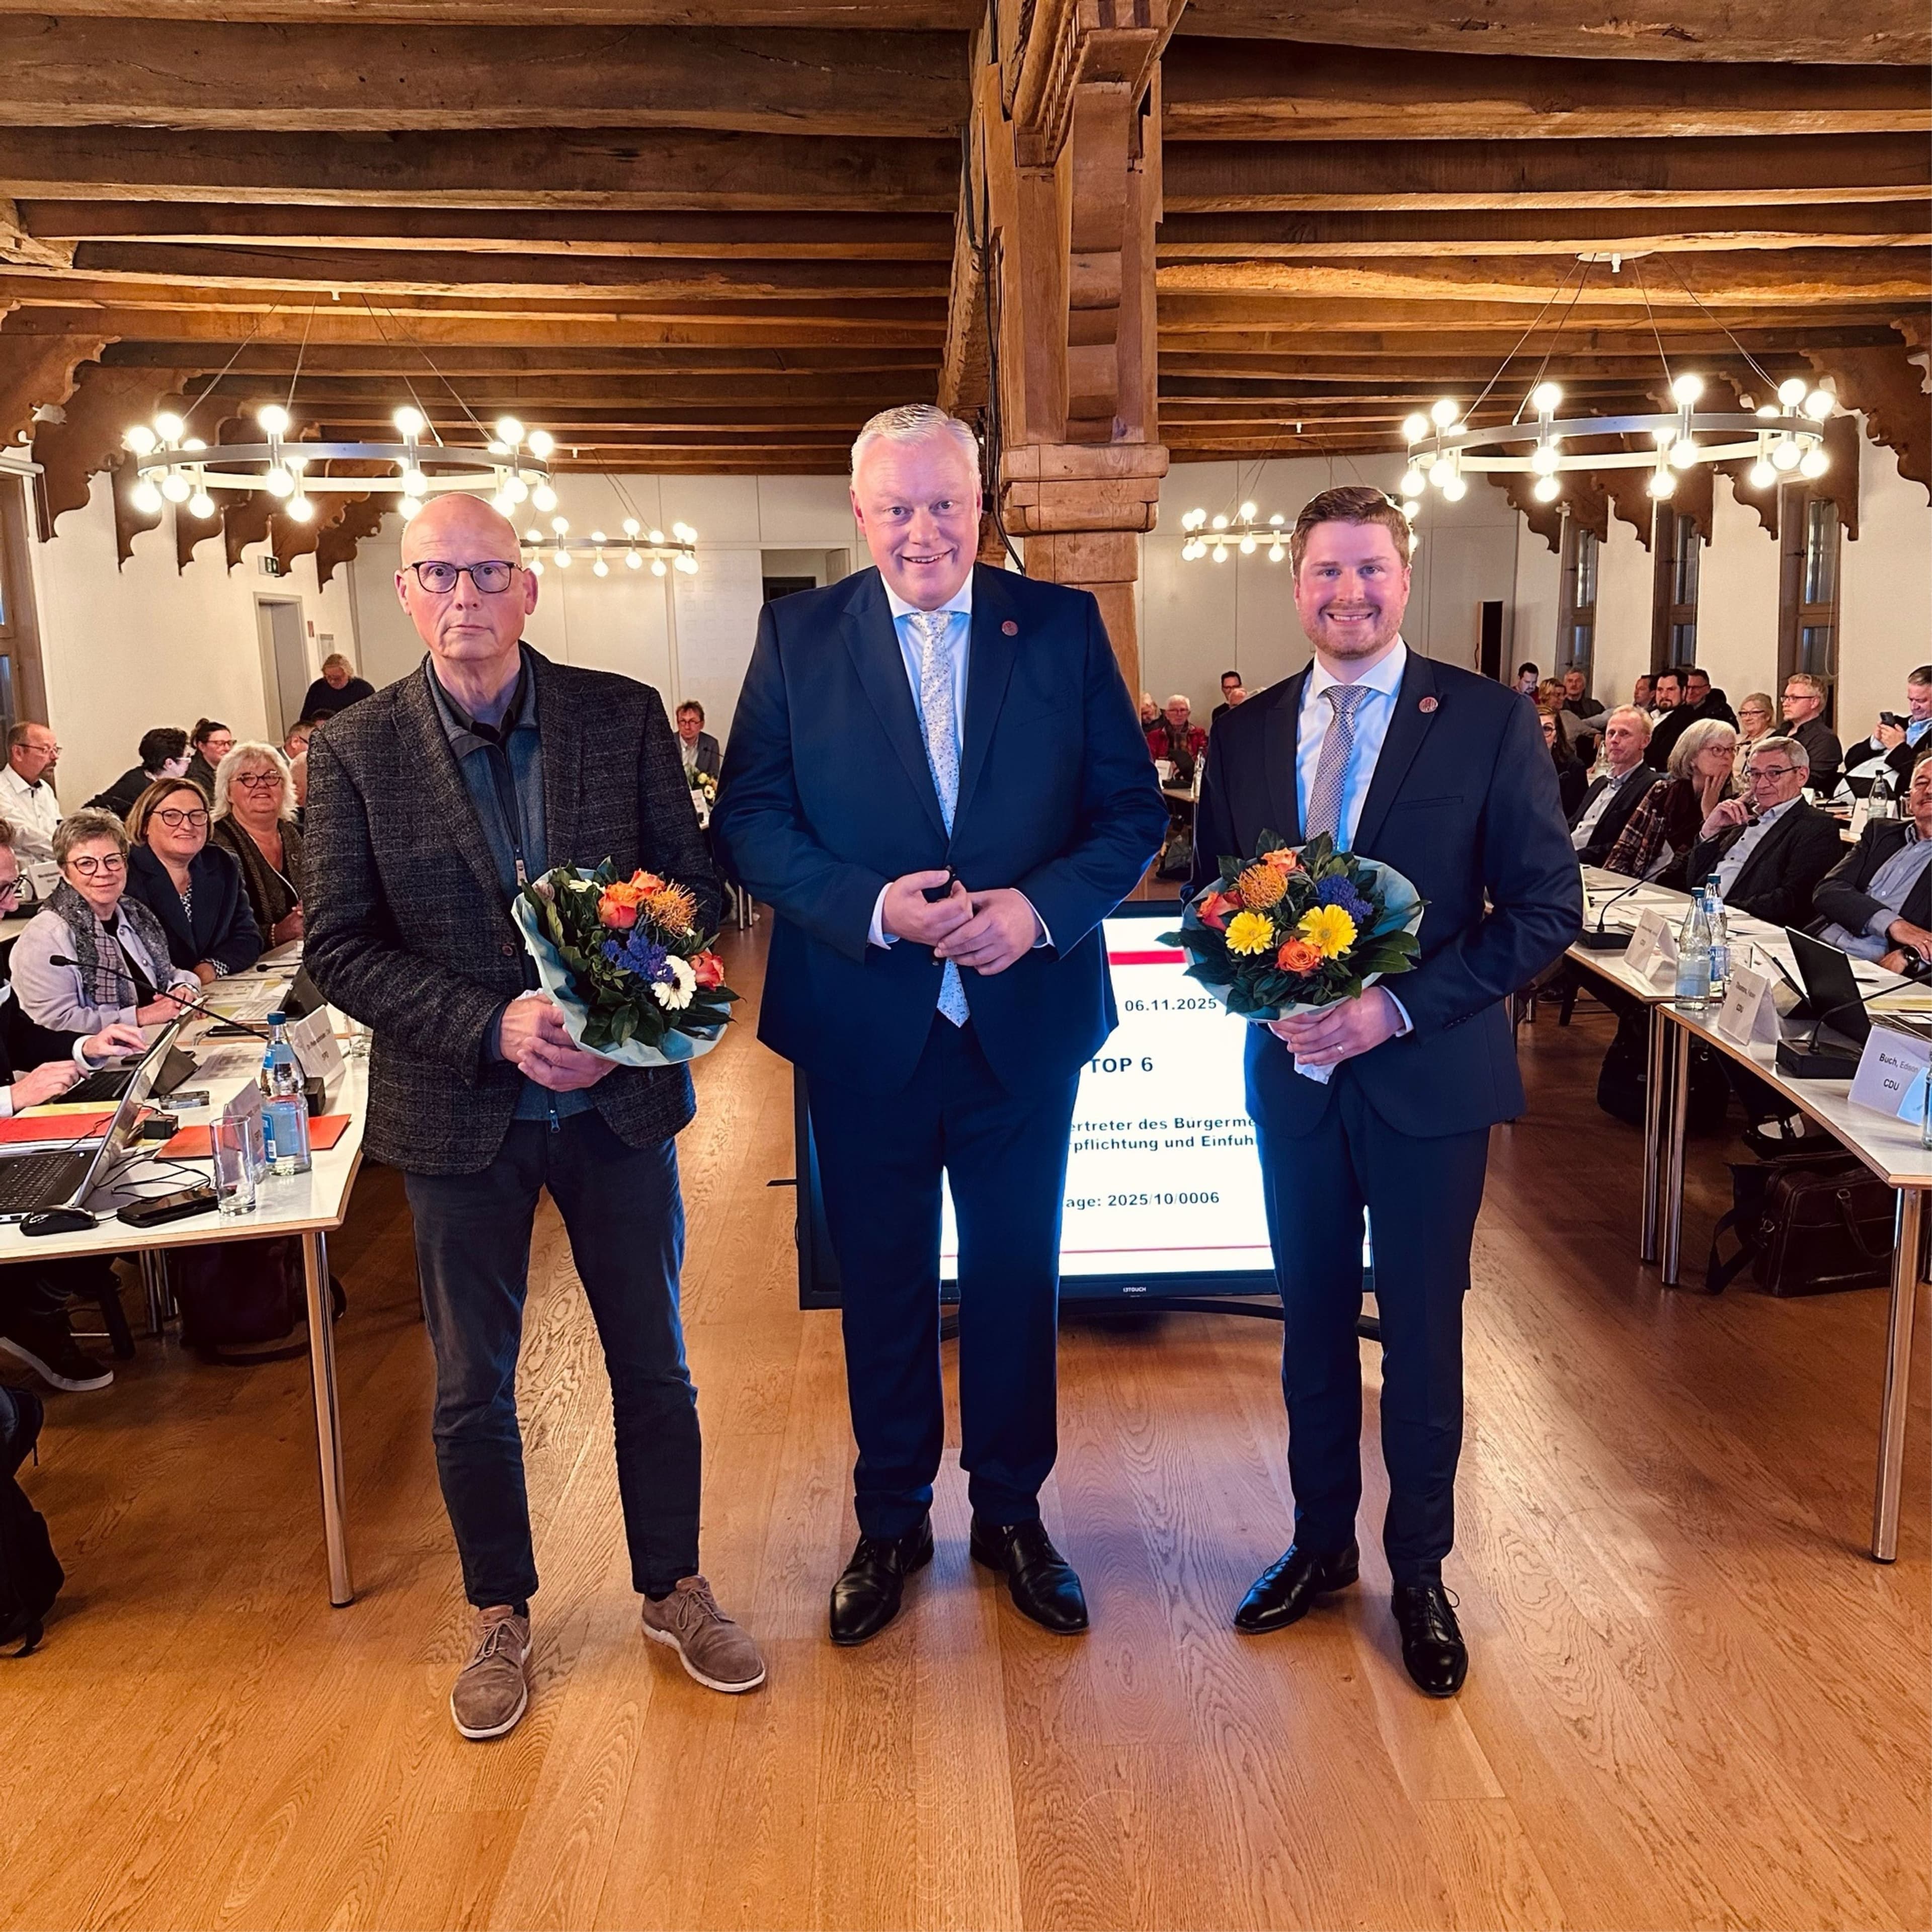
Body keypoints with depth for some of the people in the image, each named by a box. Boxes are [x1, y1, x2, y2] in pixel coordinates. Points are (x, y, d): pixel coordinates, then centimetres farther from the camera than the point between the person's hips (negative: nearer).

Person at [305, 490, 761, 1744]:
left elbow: (698, 883, -1)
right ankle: (502, 1616, 37)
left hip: (620, 1095, 1)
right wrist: (495, 1027, -20)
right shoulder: (354, 750, -5)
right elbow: (340, 949, -7)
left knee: (654, 1363, 14)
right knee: (472, 1390, 14)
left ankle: (674, 1591, 36)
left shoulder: (624, 717, -3)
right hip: (459, 1114, 0)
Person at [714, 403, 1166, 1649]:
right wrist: (870, 906, -20)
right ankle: (892, 1521, 34)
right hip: (865, 1026, 0)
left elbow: (1133, 810, -1)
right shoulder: (798, 637, 0)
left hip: (1027, 1018, 1)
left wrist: (1041, 907, -18)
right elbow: (748, 821, -5)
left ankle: (1012, 1512, 35)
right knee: (883, 1280, 14)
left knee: (1017, 1275, 14)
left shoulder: (1064, 626, 0)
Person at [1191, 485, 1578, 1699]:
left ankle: (1420, 1572, 30)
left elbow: (1547, 908, -10)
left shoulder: (1488, 721, -7)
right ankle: (1322, 1543, 36)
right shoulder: (1247, 732, 4)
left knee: (1424, 1334, 10)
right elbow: (1212, 896, 9)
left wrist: (1399, 1007, -19)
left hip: (1428, 1079, -3)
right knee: (1313, 1323, 16)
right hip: (1294, 1076, 3)